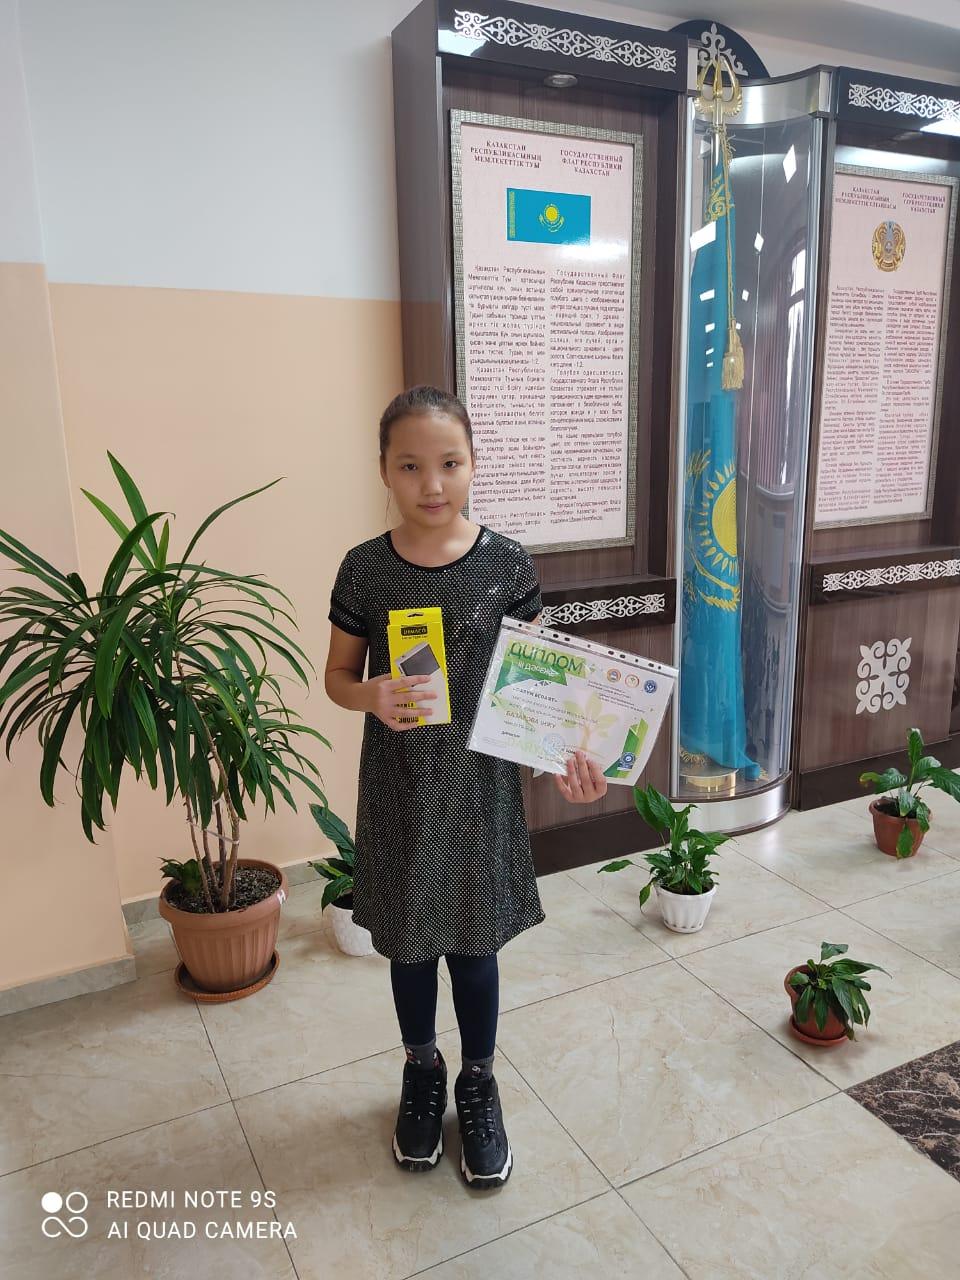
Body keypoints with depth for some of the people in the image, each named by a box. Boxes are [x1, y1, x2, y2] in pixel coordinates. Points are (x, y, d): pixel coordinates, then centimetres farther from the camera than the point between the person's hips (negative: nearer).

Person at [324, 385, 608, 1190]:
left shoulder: (507, 565, -9)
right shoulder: (365, 570, -8)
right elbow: (337, 675, 2)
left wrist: (567, 754, -18)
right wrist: (371, 696, -20)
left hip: (481, 785, 0)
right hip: (399, 787, 1)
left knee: (474, 943, 15)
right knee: (410, 942, 18)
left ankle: (478, 1085, 41)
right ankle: (422, 1072, 45)